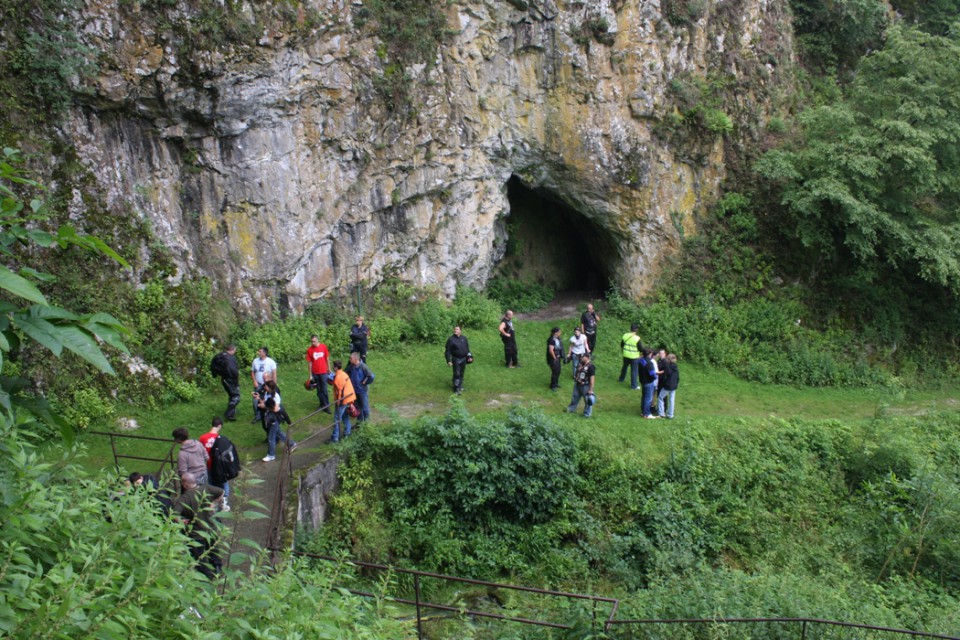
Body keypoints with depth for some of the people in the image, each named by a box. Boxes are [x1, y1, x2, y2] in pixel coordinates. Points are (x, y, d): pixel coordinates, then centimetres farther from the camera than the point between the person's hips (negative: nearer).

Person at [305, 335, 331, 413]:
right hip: (315, 373, 1)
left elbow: (327, 358, 4)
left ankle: (326, 406, 8)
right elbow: (309, 362, -5)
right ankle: (322, 405, 23)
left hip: (323, 372, -1)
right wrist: (310, 375, -3)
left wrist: (329, 368, 9)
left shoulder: (323, 347, -8)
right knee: (319, 390, 11)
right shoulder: (309, 349, -10)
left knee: (324, 390, 1)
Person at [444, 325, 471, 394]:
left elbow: (467, 348, 15)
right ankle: (456, 389, 0)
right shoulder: (451, 339, -8)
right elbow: (448, 351, -8)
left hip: (463, 359, 5)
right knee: (457, 374, -7)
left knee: (461, 374, 14)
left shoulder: (464, 338, 5)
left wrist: (469, 356, 8)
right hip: (456, 359, -4)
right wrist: (448, 361, -13)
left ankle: (460, 386, 30)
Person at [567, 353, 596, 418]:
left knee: (588, 401, 6)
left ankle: (587, 414, 19)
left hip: (586, 386, -7)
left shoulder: (591, 367, -21)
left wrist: (591, 389, -20)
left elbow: (592, 378, -21)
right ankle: (571, 409, 39)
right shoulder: (580, 364, 2)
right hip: (577, 385, 7)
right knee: (575, 398, 22)